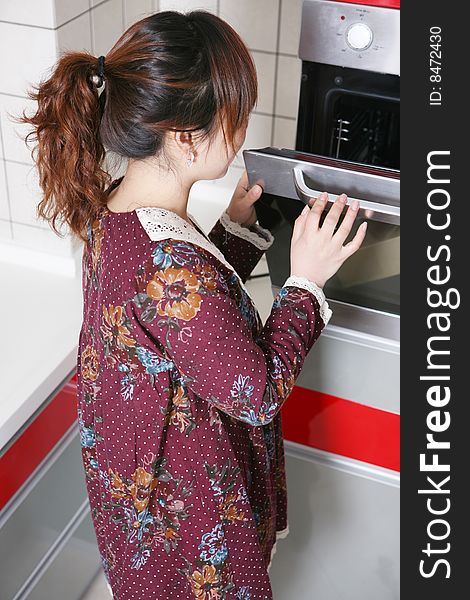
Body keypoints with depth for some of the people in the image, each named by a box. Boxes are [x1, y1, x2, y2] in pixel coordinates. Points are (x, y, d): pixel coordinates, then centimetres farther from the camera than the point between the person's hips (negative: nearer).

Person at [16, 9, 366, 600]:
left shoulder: (112, 208, -10)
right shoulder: (172, 267, -40)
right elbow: (259, 392, -27)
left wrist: (235, 226, -2)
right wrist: (306, 281, -21)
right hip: (180, 502, -8)